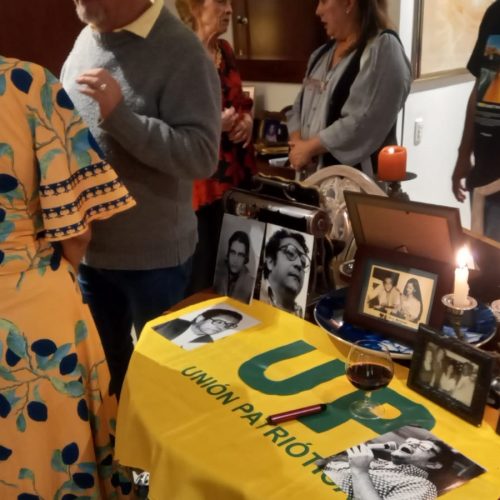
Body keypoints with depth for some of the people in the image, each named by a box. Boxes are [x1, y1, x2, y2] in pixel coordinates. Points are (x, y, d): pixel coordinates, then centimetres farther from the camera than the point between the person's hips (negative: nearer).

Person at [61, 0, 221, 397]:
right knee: (104, 357, 25)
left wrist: (118, 113, -28)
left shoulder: (180, 52, -18)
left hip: (152, 255, -6)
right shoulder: (86, 39, 5)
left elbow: (202, 156, -24)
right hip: (86, 245, 7)